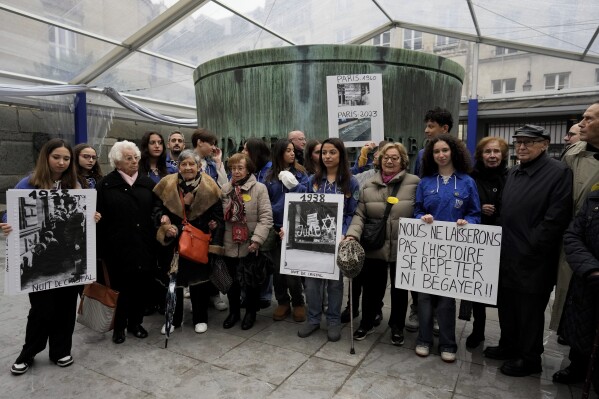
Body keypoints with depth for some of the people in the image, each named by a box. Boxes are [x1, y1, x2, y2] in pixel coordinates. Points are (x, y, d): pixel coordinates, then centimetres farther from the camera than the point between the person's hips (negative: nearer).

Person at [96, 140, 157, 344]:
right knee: (120, 287, 8)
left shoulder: (147, 183, 8)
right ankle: (119, 326, 26)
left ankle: (135, 322, 29)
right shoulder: (106, 184, -1)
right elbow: (99, 216, -5)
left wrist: (157, 238, -2)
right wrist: (101, 246, -9)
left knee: (140, 286, 11)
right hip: (118, 246, -3)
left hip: (144, 245, 3)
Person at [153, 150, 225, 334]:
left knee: (199, 279, 8)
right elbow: (157, 210, 5)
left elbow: (217, 215, -4)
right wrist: (165, 225, -14)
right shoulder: (167, 184, -1)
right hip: (173, 241, 2)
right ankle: (174, 319, 28)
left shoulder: (209, 186, -5)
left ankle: (200, 319, 26)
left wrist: (215, 242, -9)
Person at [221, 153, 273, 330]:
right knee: (231, 281, 17)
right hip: (229, 245, 4)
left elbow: (266, 217, -13)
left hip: (249, 245, -3)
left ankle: (251, 312, 32)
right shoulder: (225, 189, 6)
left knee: (251, 282, 12)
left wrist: (257, 239, -20)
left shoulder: (259, 188, -8)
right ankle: (233, 311, 37)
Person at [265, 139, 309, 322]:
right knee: (277, 267, 11)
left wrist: (294, 185, -17)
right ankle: (283, 302, 28)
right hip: (276, 227, 3)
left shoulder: (300, 173, 2)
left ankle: (298, 303, 23)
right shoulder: (270, 176, 6)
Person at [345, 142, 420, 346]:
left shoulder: (415, 183, -4)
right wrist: (352, 234, -17)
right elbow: (359, 215, -2)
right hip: (374, 247, 2)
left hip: (403, 248, -1)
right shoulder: (368, 185, 3)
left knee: (400, 288, 16)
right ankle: (367, 323, 37)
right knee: (372, 286, 15)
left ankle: (397, 326, 37)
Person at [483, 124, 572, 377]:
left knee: (530, 311, 8)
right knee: (507, 305, 19)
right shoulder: (513, 173, 12)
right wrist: (501, 244, 8)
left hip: (533, 260, -7)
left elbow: (555, 220, -18)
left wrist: (528, 248, -16)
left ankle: (529, 359, 26)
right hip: (507, 256, 7)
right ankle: (509, 346, 38)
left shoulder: (559, 173, -12)